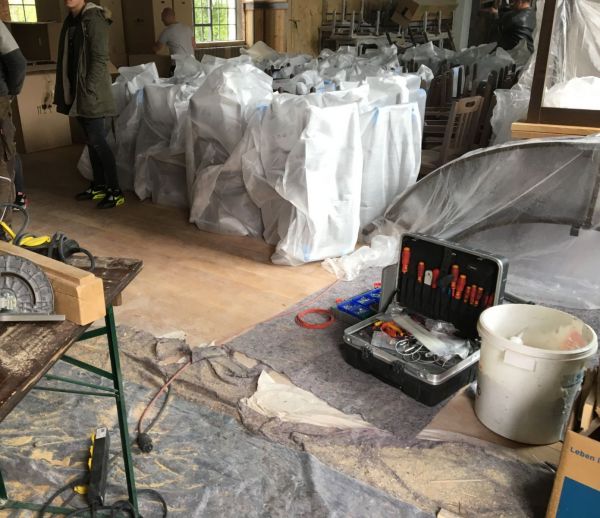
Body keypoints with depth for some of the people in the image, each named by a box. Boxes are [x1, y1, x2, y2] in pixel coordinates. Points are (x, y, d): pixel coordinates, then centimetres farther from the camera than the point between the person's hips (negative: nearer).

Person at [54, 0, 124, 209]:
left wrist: (89, 89, -19)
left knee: (98, 140, -8)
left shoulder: (94, 18, -10)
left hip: (91, 93, -8)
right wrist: (64, 90, 12)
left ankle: (116, 191, -2)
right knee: (91, 141, 12)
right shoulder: (70, 21, 14)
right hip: (76, 92, 8)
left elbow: (100, 58, -16)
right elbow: (66, 59, 17)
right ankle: (99, 186, 21)